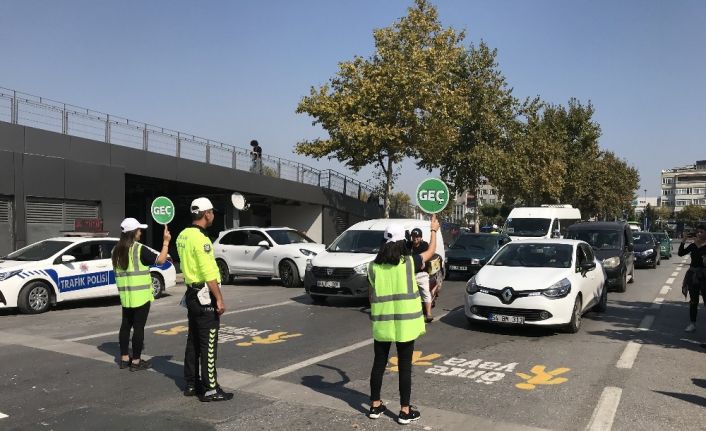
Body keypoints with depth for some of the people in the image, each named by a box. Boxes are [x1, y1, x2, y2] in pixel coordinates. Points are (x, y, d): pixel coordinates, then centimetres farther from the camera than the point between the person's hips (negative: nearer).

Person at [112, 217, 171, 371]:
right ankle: (136, 361, 4)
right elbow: (160, 260, -15)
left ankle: (124, 359, 21)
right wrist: (166, 242, -8)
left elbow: (117, 271, 16)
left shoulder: (117, 250, 7)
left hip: (125, 295, 7)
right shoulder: (140, 249, -15)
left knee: (126, 325, 14)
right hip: (140, 295, -7)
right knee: (138, 327, -1)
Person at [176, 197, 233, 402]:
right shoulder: (201, 239, -20)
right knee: (208, 345, -2)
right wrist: (219, 299, -20)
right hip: (205, 296, -9)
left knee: (193, 341, 16)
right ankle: (210, 389, 4)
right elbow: (208, 273, -23)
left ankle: (191, 384, 25)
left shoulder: (183, 235, 8)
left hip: (191, 293, 9)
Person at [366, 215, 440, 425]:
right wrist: (434, 230, 25)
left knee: (379, 363, 14)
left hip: (381, 323, 2)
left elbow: (372, 295, 5)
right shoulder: (409, 262, -8)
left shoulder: (374, 267, -3)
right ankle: (405, 411, 15)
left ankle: (375, 406, 25)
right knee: (404, 366, 7)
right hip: (405, 323, -2)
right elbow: (431, 251, 10)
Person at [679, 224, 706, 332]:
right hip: (693, 274, 4)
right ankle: (692, 324, 19)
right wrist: (683, 242, -10)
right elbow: (681, 253, 0)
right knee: (693, 300, 11)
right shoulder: (693, 245, 6)